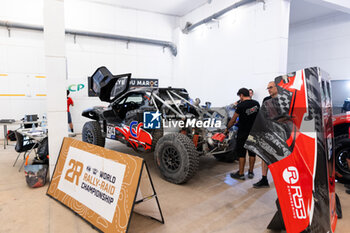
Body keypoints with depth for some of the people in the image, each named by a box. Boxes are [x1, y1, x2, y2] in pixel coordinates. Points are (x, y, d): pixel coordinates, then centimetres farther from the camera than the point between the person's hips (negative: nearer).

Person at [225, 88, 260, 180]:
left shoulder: (241, 105, -15)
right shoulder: (256, 104, 2)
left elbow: (233, 120, -10)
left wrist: (227, 128, 4)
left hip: (243, 133, -5)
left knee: (241, 153, 3)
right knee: (252, 152, 13)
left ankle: (241, 174, 9)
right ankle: (251, 172, 22)